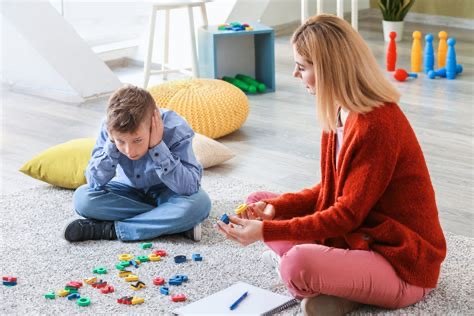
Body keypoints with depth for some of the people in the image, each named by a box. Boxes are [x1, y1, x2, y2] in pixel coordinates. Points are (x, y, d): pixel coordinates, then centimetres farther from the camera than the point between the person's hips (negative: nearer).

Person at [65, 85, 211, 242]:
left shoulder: (175, 130, -30)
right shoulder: (110, 128, -23)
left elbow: (191, 186, -35)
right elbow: (94, 183, -22)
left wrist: (157, 146, -40)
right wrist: (112, 144, -34)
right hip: (129, 192, 3)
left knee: (199, 203, -35)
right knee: (82, 198, -24)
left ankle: (110, 229, -25)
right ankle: (169, 220, -20)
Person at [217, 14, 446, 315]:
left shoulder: (376, 125, -26)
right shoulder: (342, 112, 3)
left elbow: (347, 215, -23)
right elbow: (332, 190, 10)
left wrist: (266, 231, -22)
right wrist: (274, 207, -6)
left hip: (403, 263, -10)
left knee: (299, 264, -36)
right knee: (259, 203, 9)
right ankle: (336, 281, -4)